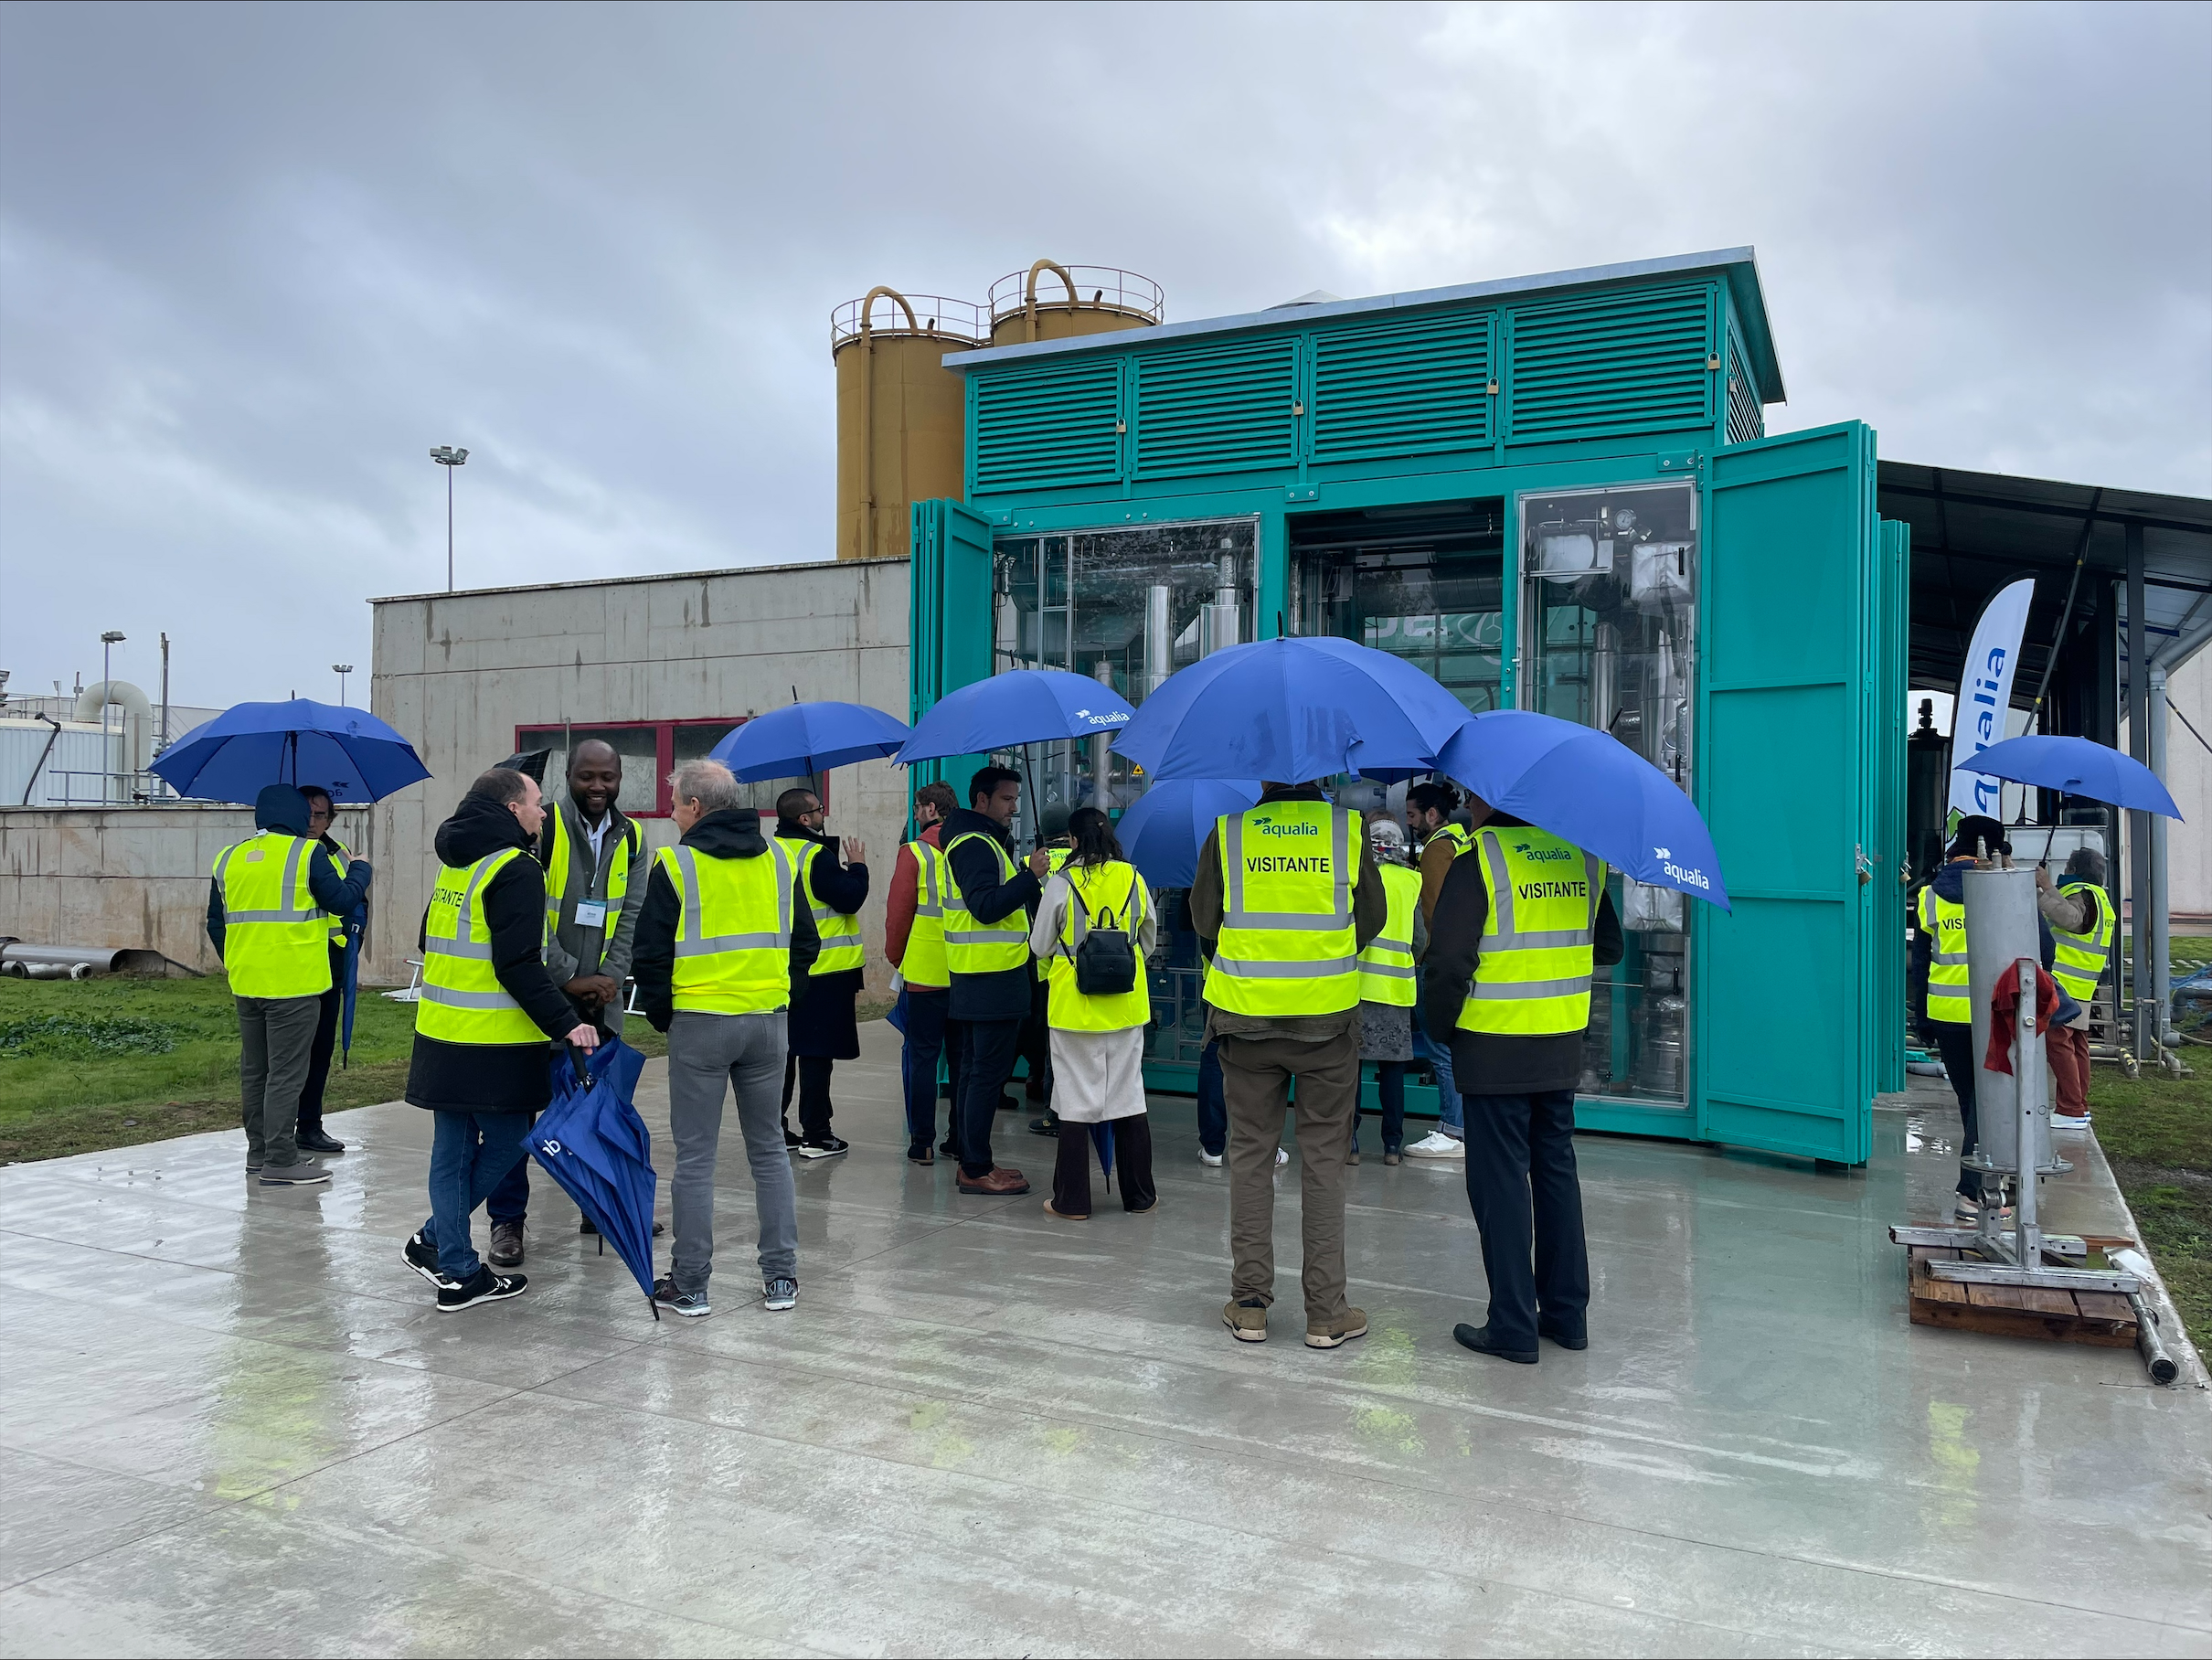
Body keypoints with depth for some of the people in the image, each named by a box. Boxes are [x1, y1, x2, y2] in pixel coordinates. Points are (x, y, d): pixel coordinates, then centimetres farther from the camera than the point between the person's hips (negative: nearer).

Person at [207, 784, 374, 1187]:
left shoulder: (228, 859, 10)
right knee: (286, 1074, -3)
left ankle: (258, 1151, 26)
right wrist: (360, 870, 10)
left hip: (246, 984, 7)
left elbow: (216, 923, 15)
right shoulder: (307, 853, -10)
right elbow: (342, 901, -8)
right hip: (294, 985, -6)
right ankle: (280, 1162, -1)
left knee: (254, 1070, 16)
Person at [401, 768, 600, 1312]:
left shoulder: (455, 864, 15)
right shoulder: (515, 870, -14)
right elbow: (519, 965, -21)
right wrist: (565, 1022, -20)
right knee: (505, 1141, 6)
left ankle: (457, 1272, 19)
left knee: (452, 1149, 12)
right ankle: (434, 1240, 6)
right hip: (494, 1042, -9)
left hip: (442, 1035, 9)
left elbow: (431, 943, 24)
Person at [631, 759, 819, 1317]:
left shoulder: (676, 864, -8)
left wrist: (661, 1015, 6)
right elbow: (806, 942, 11)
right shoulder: (780, 858, 6)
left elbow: (651, 954, -8)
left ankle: (690, 1285, 11)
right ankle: (781, 1277, 17)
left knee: (695, 1157, 4)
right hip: (769, 1021, 4)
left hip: (699, 1024, -4)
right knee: (769, 1147, 14)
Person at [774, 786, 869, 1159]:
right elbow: (850, 898, -19)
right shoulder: (816, 855, -16)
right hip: (822, 970, -7)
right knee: (816, 1053, -2)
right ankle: (815, 1135, 2)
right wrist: (858, 865, -2)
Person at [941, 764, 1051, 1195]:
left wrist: (1033, 888, 8)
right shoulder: (975, 845, -13)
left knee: (975, 1070, 14)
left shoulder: (983, 842, 21)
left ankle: (971, 1160, 21)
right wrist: (1030, 875, -24)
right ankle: (976, 1169, -1)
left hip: (980, 980, 11)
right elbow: (986, 907, -24)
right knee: (987, 1074, -6)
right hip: (993, 982, -11)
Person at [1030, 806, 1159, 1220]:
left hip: (1074, 1007, -3)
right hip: (1127, 1005, 3)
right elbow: (1148, 942, 12)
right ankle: (1139, 1196, 21)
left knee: (1076, 1101, 4)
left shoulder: (1061, 883, -10)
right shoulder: (1133, 878, 1)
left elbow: (1040, 947, -1)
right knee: (1130, 1098, 12)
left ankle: (1072, 1201, 9)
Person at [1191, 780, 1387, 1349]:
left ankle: (1249, 1303, 15)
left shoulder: (1227, 833, -3)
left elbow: (1203, 920, 2)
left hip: (1246, 1017, 1)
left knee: (1251, 1154, 10)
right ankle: (1326, 1311, 12)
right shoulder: (1349, 830, -3)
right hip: (1330, 1018, 0)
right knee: (1324, 1158, 8)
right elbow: (1373, 918, 4)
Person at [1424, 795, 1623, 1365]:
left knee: (1500, 1180, 3)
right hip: (1563, 1047, 6)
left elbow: (1448, 960, -18)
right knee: (1556, 1171, 17)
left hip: (1494, 1050, -6)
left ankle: (1514, 1326, 8)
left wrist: (1441, 1020, -2)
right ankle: (1567, 1313, 25)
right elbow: (1608, 946, 15)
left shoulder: (1479, 858, -14)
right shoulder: (1584, 853, 5)